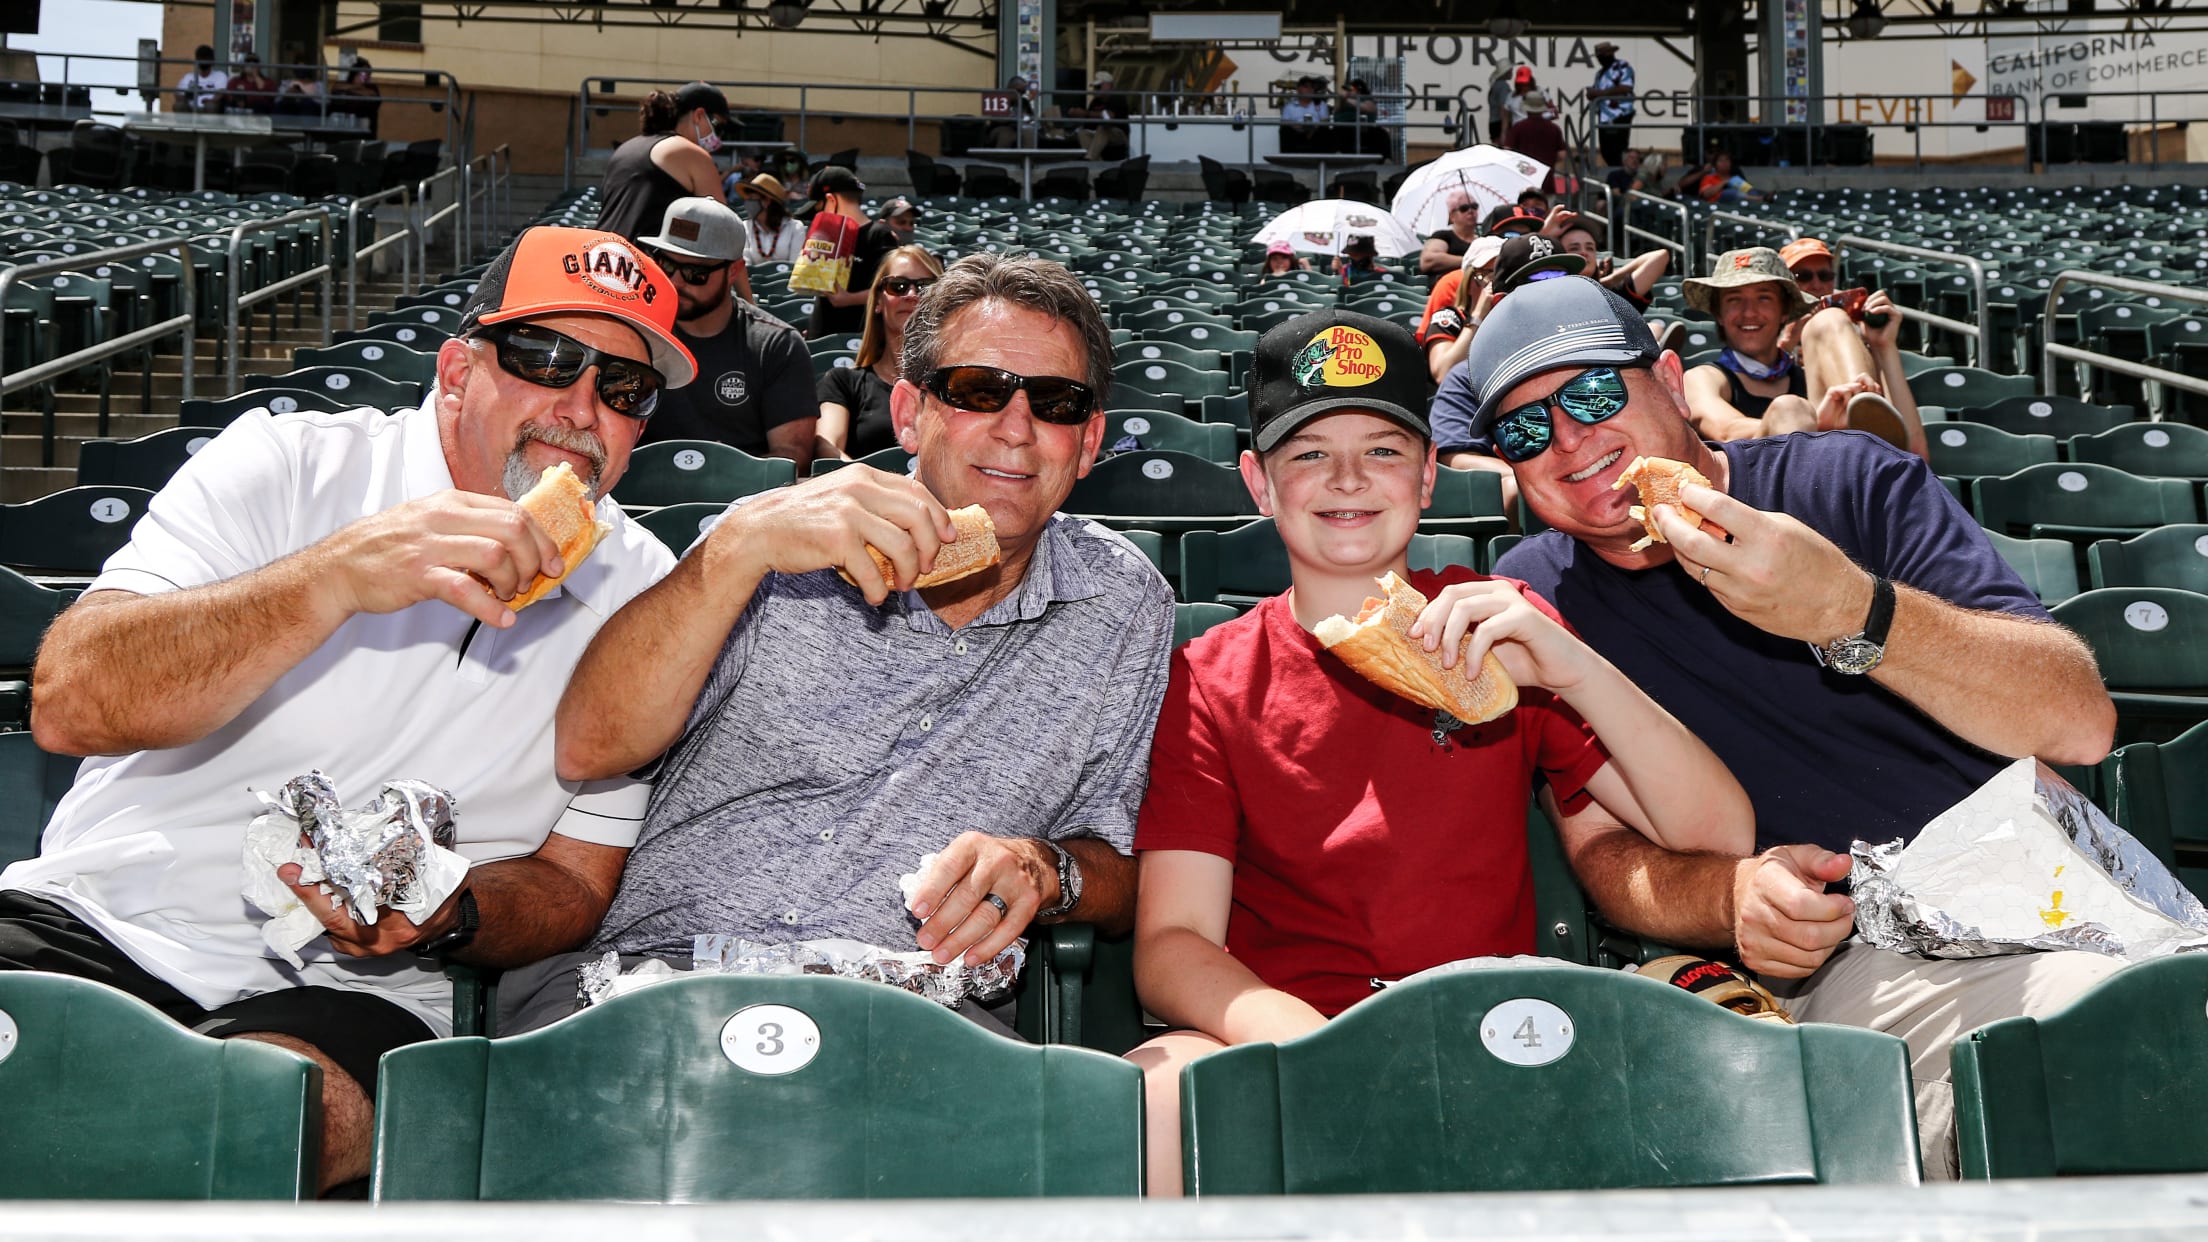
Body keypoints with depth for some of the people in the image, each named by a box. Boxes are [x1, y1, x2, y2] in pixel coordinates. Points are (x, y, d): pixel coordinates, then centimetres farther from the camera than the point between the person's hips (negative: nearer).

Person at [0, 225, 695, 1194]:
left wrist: (449, 916, -15)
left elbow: (573, 883, 9)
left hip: (346, 985, 0)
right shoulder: (290, 464, -2)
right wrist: (339, 575, -29)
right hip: (91, 918, 0)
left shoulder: (644, 593, 4)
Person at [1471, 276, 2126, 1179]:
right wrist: (1732, 894, -17)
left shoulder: (1847, 482, 7)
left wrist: (1849, 612, -20)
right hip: (1853, 955, -2)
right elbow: (1601, 846, 6)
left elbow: (2080, 724, -3)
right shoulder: (1533, 597, 10)